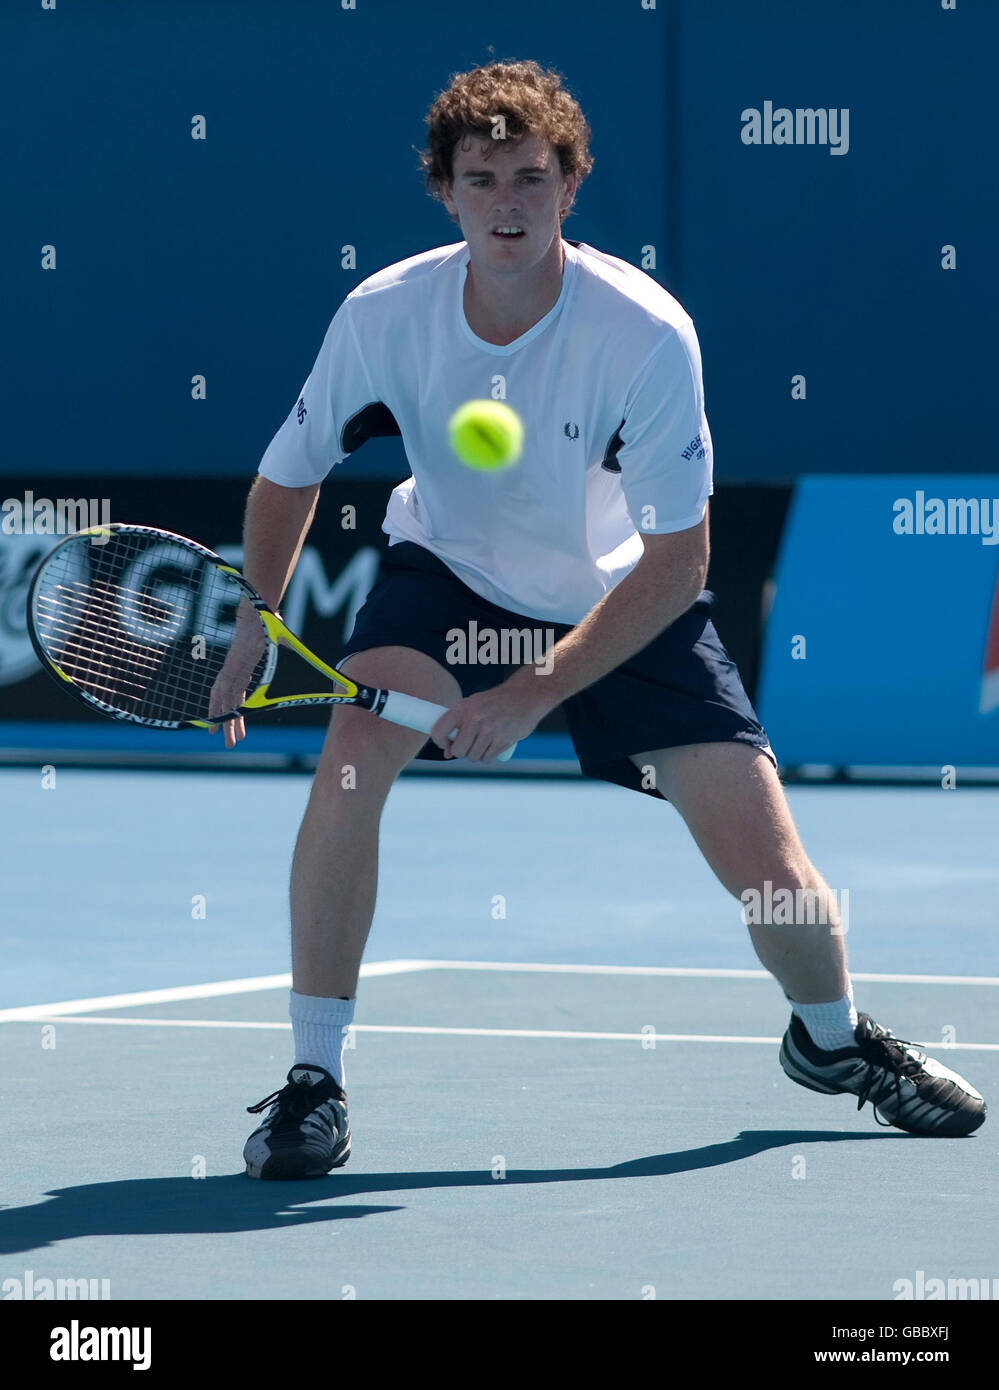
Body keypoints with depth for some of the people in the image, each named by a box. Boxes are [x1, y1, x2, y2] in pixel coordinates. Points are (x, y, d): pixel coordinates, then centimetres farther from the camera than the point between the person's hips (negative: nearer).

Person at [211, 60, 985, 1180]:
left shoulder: (647, 333, -29)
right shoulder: (386, 314, -23)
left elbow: (676, 565, -24)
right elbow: (287, 479, -3)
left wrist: (534, 693, -29)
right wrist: (257, 620, -14)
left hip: (624, 599, -1)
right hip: (449, 572, 1)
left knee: (772, 880, -7)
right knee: (348, 760, -29)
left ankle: (831, 1036, 29)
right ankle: (314, 1079, -16)